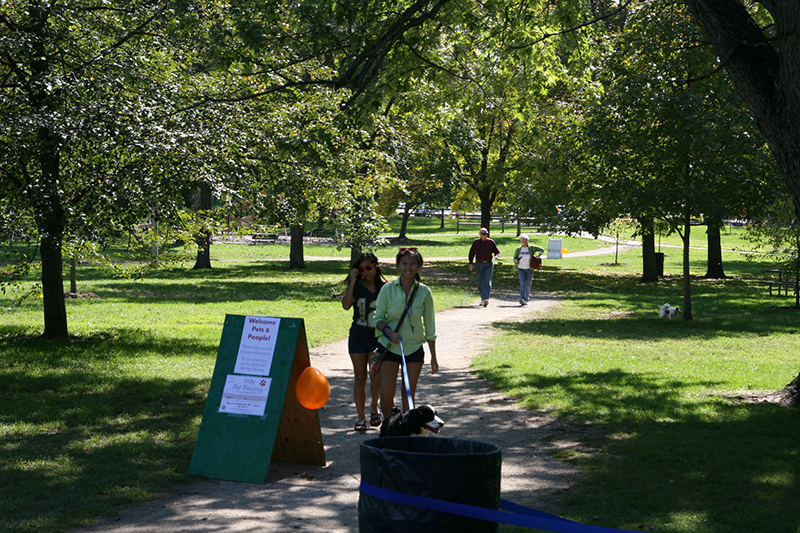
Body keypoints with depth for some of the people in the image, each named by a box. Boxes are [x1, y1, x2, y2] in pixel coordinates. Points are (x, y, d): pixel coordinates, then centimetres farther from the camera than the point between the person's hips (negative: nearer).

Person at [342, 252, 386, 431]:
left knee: (376, 377, -5)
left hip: (378, 337, -1)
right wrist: (353, 282, -13)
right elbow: (346, 305, -13)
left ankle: (374, 407, 23)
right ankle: (360, 417, 10)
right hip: (358, 337, 1)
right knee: (360, 378, 3)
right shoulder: (356, 287, 3)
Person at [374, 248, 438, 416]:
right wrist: (389, 332, -20)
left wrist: (433, 356, 5)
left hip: (414, 348, 1)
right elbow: (378, 318, 1)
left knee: (409, 393, 5)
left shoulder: (424, 292, -1)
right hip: (390, 347, -1)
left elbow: (429, 326, 5)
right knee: (387, 394, -8)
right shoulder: (388, 289, -3)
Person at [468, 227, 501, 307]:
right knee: (480, 283, 6)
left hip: (488, 264, -2)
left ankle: (486, 299, -23)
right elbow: (471, 253, 12)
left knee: (487, 282, -14)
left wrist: (496, 256, -16)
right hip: (479, 264, 2)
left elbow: (497, 252, 7)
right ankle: (482, 298, 22)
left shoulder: (491, 242, 2)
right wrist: (470, 263, 2)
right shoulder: (476, 242, 5)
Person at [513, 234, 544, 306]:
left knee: (527, 285, 3)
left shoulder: (531, 248, -2)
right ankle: (522, 299, -20)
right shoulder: (518, 249, 2)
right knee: (522, 284, -13)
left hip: (529, 269, 0)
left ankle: (526, 300, 13)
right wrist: (516, 261, -15)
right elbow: (515, 258, 9)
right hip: (521, 269, 0)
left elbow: (542, 250, 3)